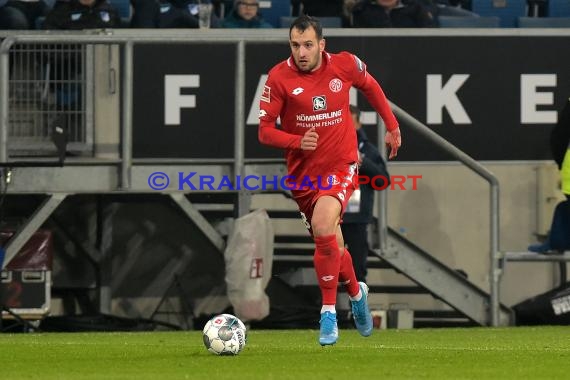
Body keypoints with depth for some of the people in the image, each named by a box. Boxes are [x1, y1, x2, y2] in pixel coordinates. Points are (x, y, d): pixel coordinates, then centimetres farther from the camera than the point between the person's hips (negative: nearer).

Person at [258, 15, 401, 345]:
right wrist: (296, 141, -25)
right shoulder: (279, 77, -10)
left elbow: (371, 86, 15)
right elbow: (265, 130, -7)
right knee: (331, 244, 13)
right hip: (303, 172, 2)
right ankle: (356, 292, 45)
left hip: (341, 166, -2)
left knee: (323, 226, -27)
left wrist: (392, 126, 19)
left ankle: (329, 311, -18)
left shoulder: (345, 65, -8)